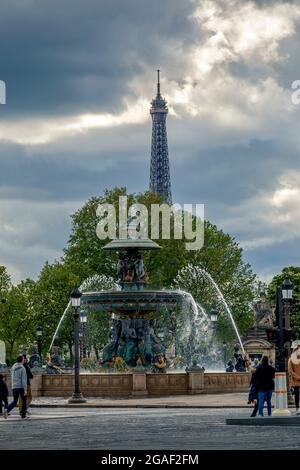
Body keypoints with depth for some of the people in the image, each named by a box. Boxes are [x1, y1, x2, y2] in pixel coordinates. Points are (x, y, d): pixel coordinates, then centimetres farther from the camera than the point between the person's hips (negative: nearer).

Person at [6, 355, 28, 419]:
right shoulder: (22, 368, -13)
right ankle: (23, 415, 13)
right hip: (21, 387, -5)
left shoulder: (13, 367, 7)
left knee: (14, 401, 10)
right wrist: (25, 390, -16)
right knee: (24, 401, 11)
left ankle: (7, 410, -16)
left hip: (14, 387, 5)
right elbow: (24, 380, -16)